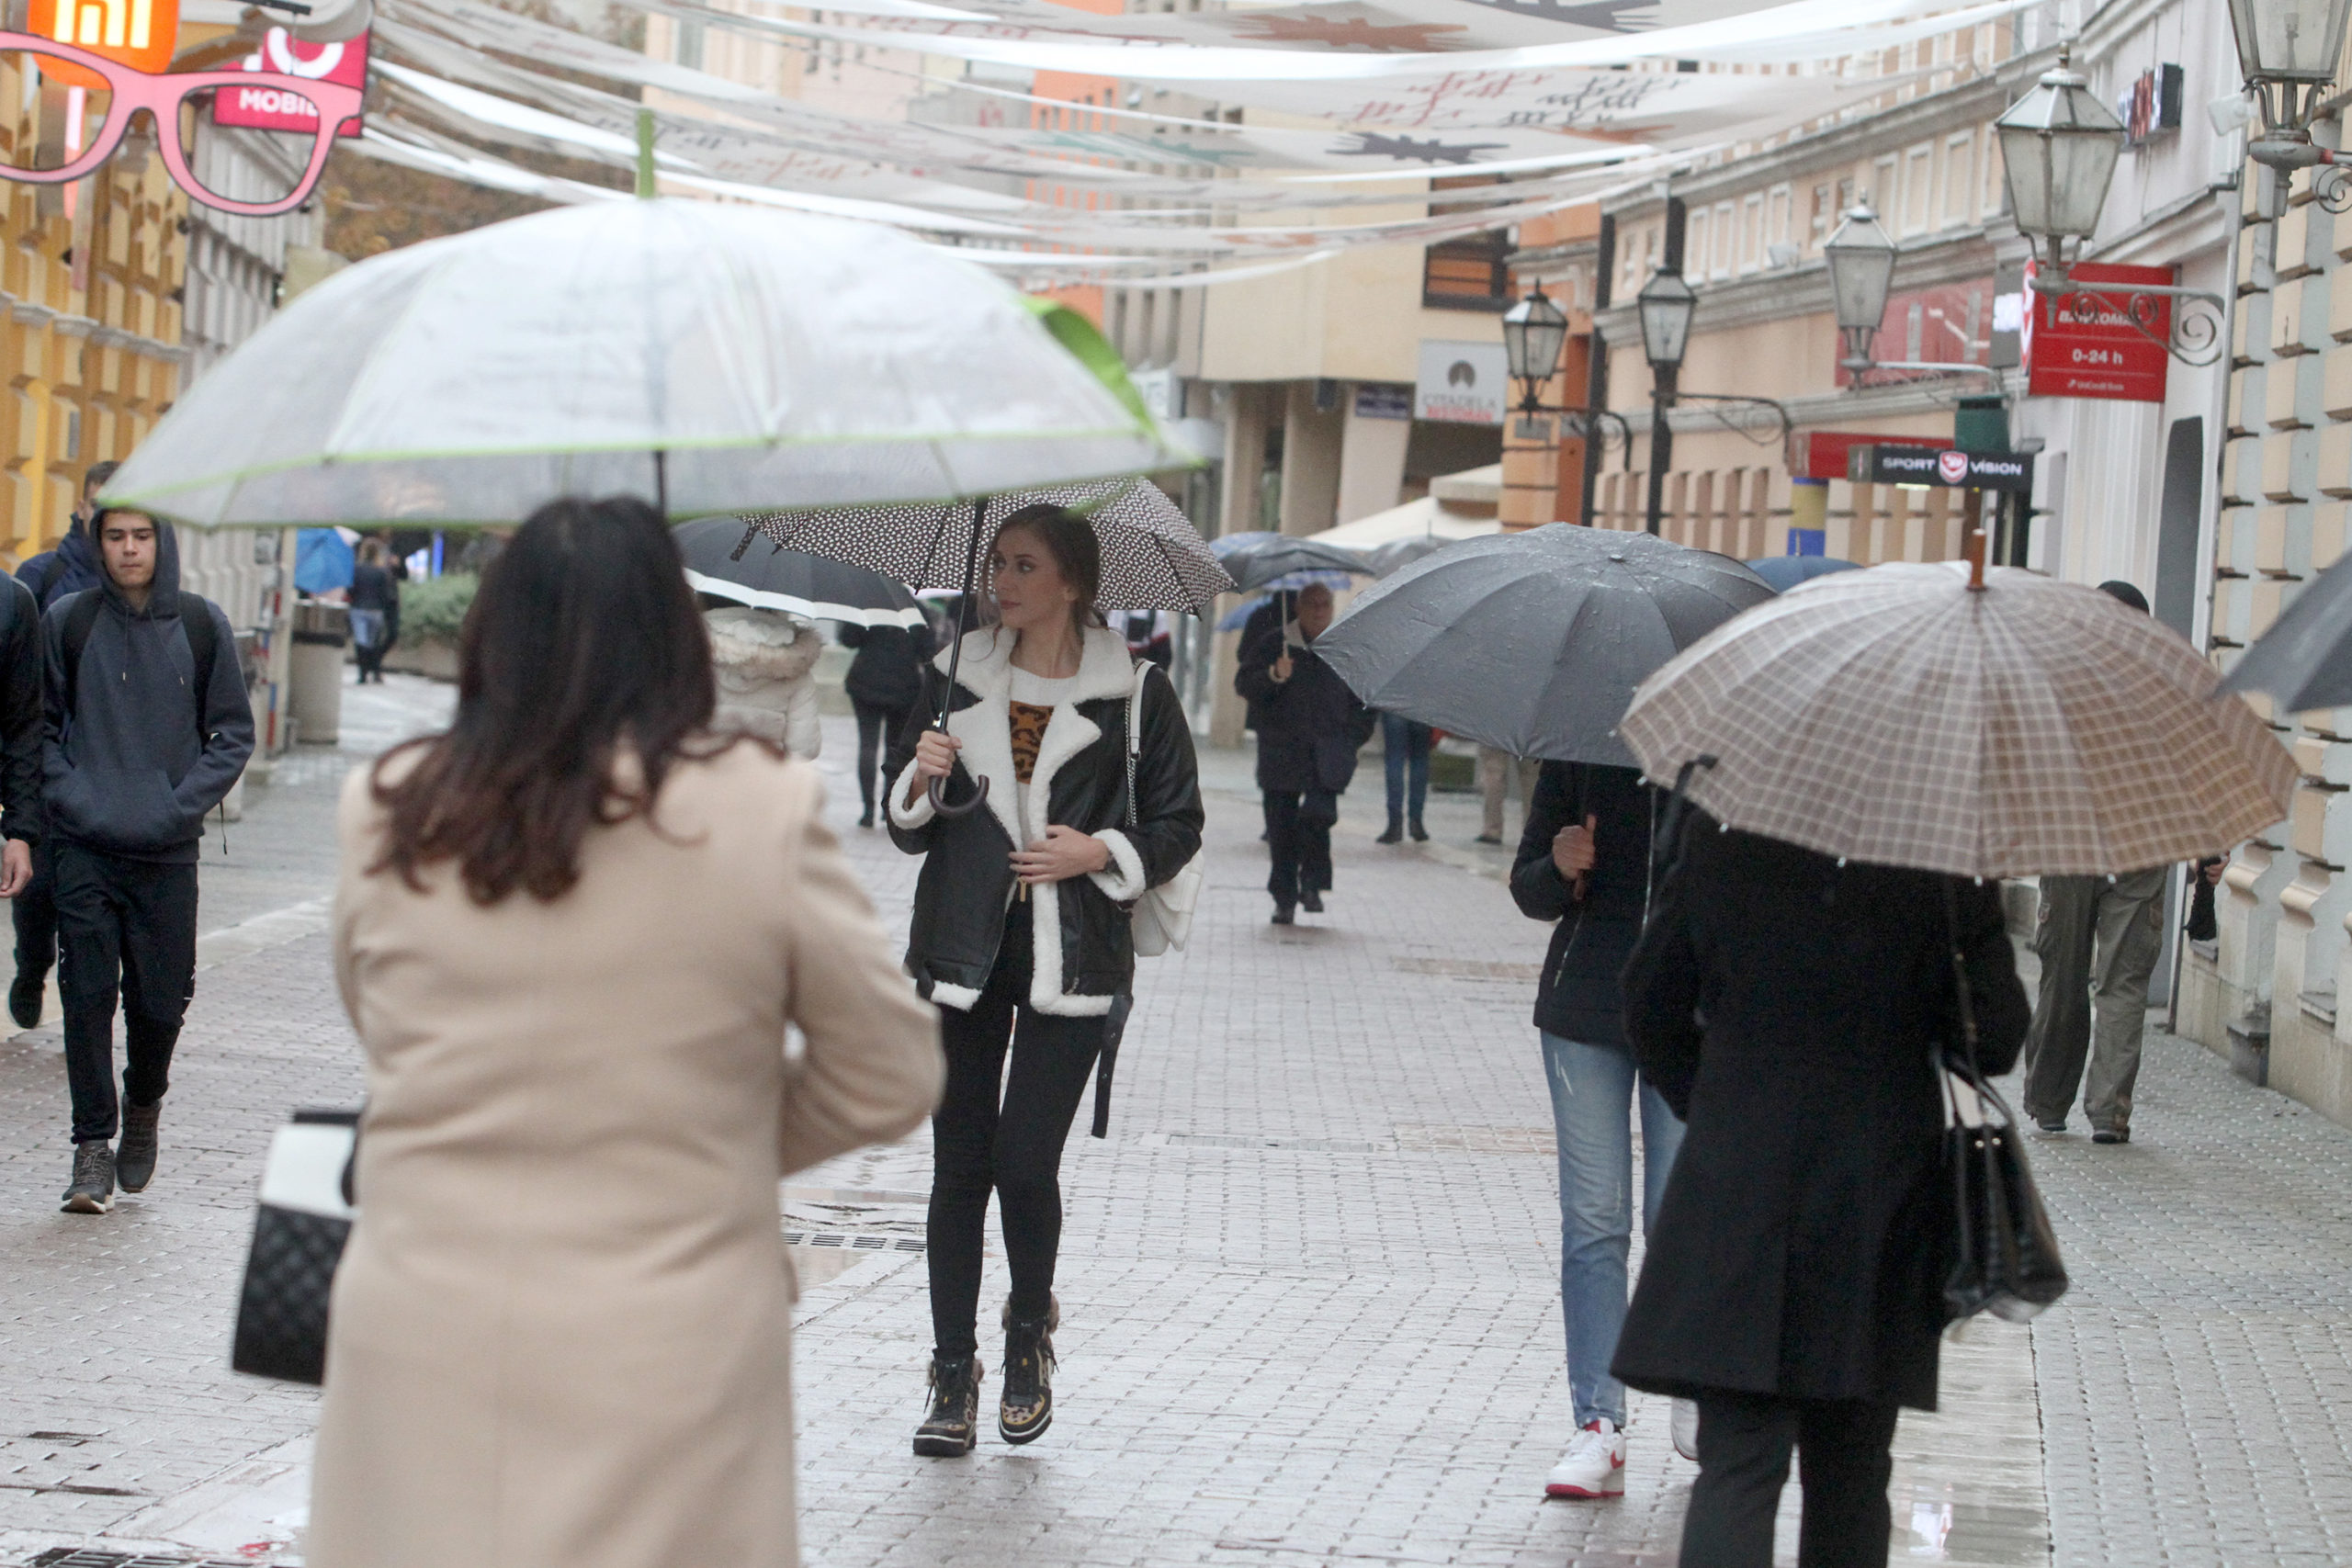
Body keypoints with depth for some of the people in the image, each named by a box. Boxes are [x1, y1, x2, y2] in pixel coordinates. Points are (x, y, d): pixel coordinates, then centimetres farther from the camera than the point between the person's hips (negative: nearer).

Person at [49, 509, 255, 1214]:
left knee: (160, 1000, 3)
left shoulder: (202, 625, 4)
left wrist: (181, 804, -5)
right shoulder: (66, 621, 3)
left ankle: (143, 1107, 31)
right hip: (83, 846, 0)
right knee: (87, 993, -7)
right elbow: (41, 725, 8)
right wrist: (69, 798, -6)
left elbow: (234, 734, 8)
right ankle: (93, 1144, 0)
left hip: (169, 852, 0)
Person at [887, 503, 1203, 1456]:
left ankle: (1030, 1331, 19)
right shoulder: (955, 680, 9)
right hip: (962, 949, 3)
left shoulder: (1136, 695, 1)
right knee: (959, 1162, 1)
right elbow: (906, 829, 14)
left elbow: (1178, 824, 7)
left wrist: (1103, 852, -10)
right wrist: (921, 780, -8)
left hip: (1071, 958, -3)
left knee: (1026, 1160, -9)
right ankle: (953, 1377, 9)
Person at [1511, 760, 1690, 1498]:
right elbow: (1529, 890, 8)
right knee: (1594, 1221, 0)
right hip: (1584, 1007, 2)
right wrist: (1559, 870, -14)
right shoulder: (1577, 751, 3)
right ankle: (1599, 1425, 0)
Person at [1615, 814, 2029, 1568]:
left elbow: (1651, 1005, 4)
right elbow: (1994, 1038, -5)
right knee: (1851, 1465, 15)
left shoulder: (1719, 834, -5)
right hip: (1879, 1199, 0)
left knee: (1735, 1462, -2)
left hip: (1738, 1188, 0)